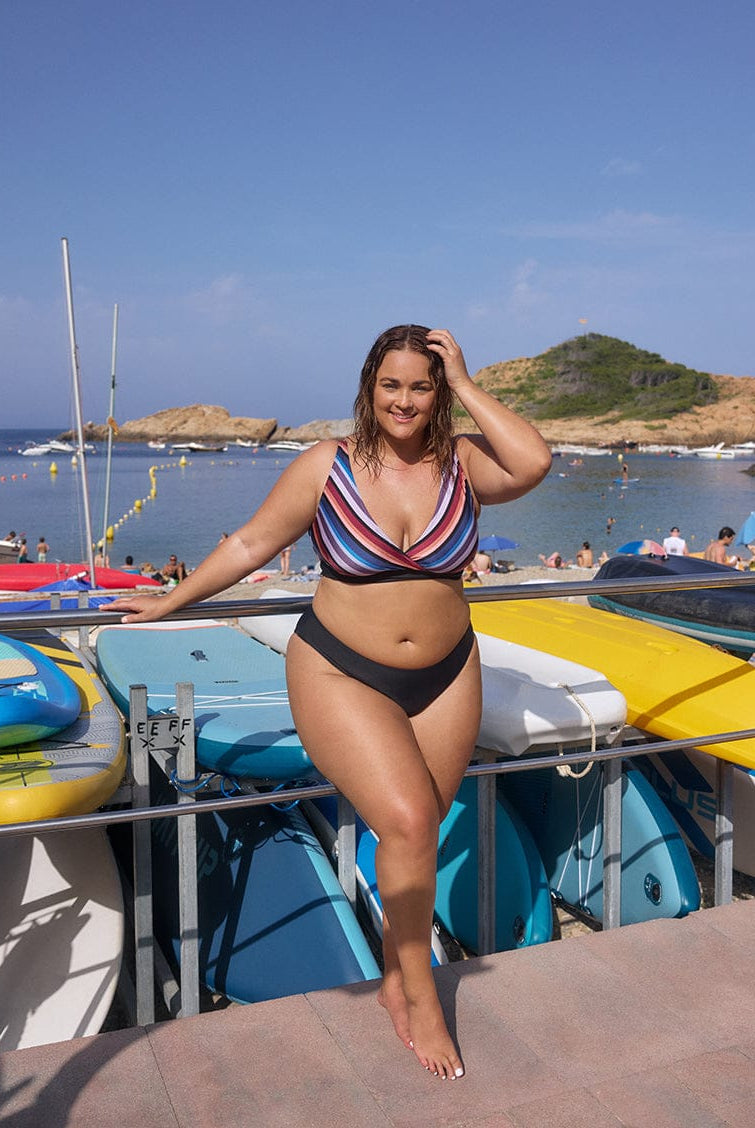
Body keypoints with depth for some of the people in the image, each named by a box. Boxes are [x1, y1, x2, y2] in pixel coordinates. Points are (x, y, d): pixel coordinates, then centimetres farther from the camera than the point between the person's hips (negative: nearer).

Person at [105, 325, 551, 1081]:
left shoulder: (461, 464, -1)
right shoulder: (326, 467, -6)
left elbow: (535, 463, -21)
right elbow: (251, 544, 1)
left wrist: (466, 388, -14)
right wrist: (169, 603, 6)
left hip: (445, 679, 3)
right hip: (342, 676, -3)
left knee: (419, 832, 9)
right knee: (406, 821, -16)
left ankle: (394, 982, 31)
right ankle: (420, 997, 6)